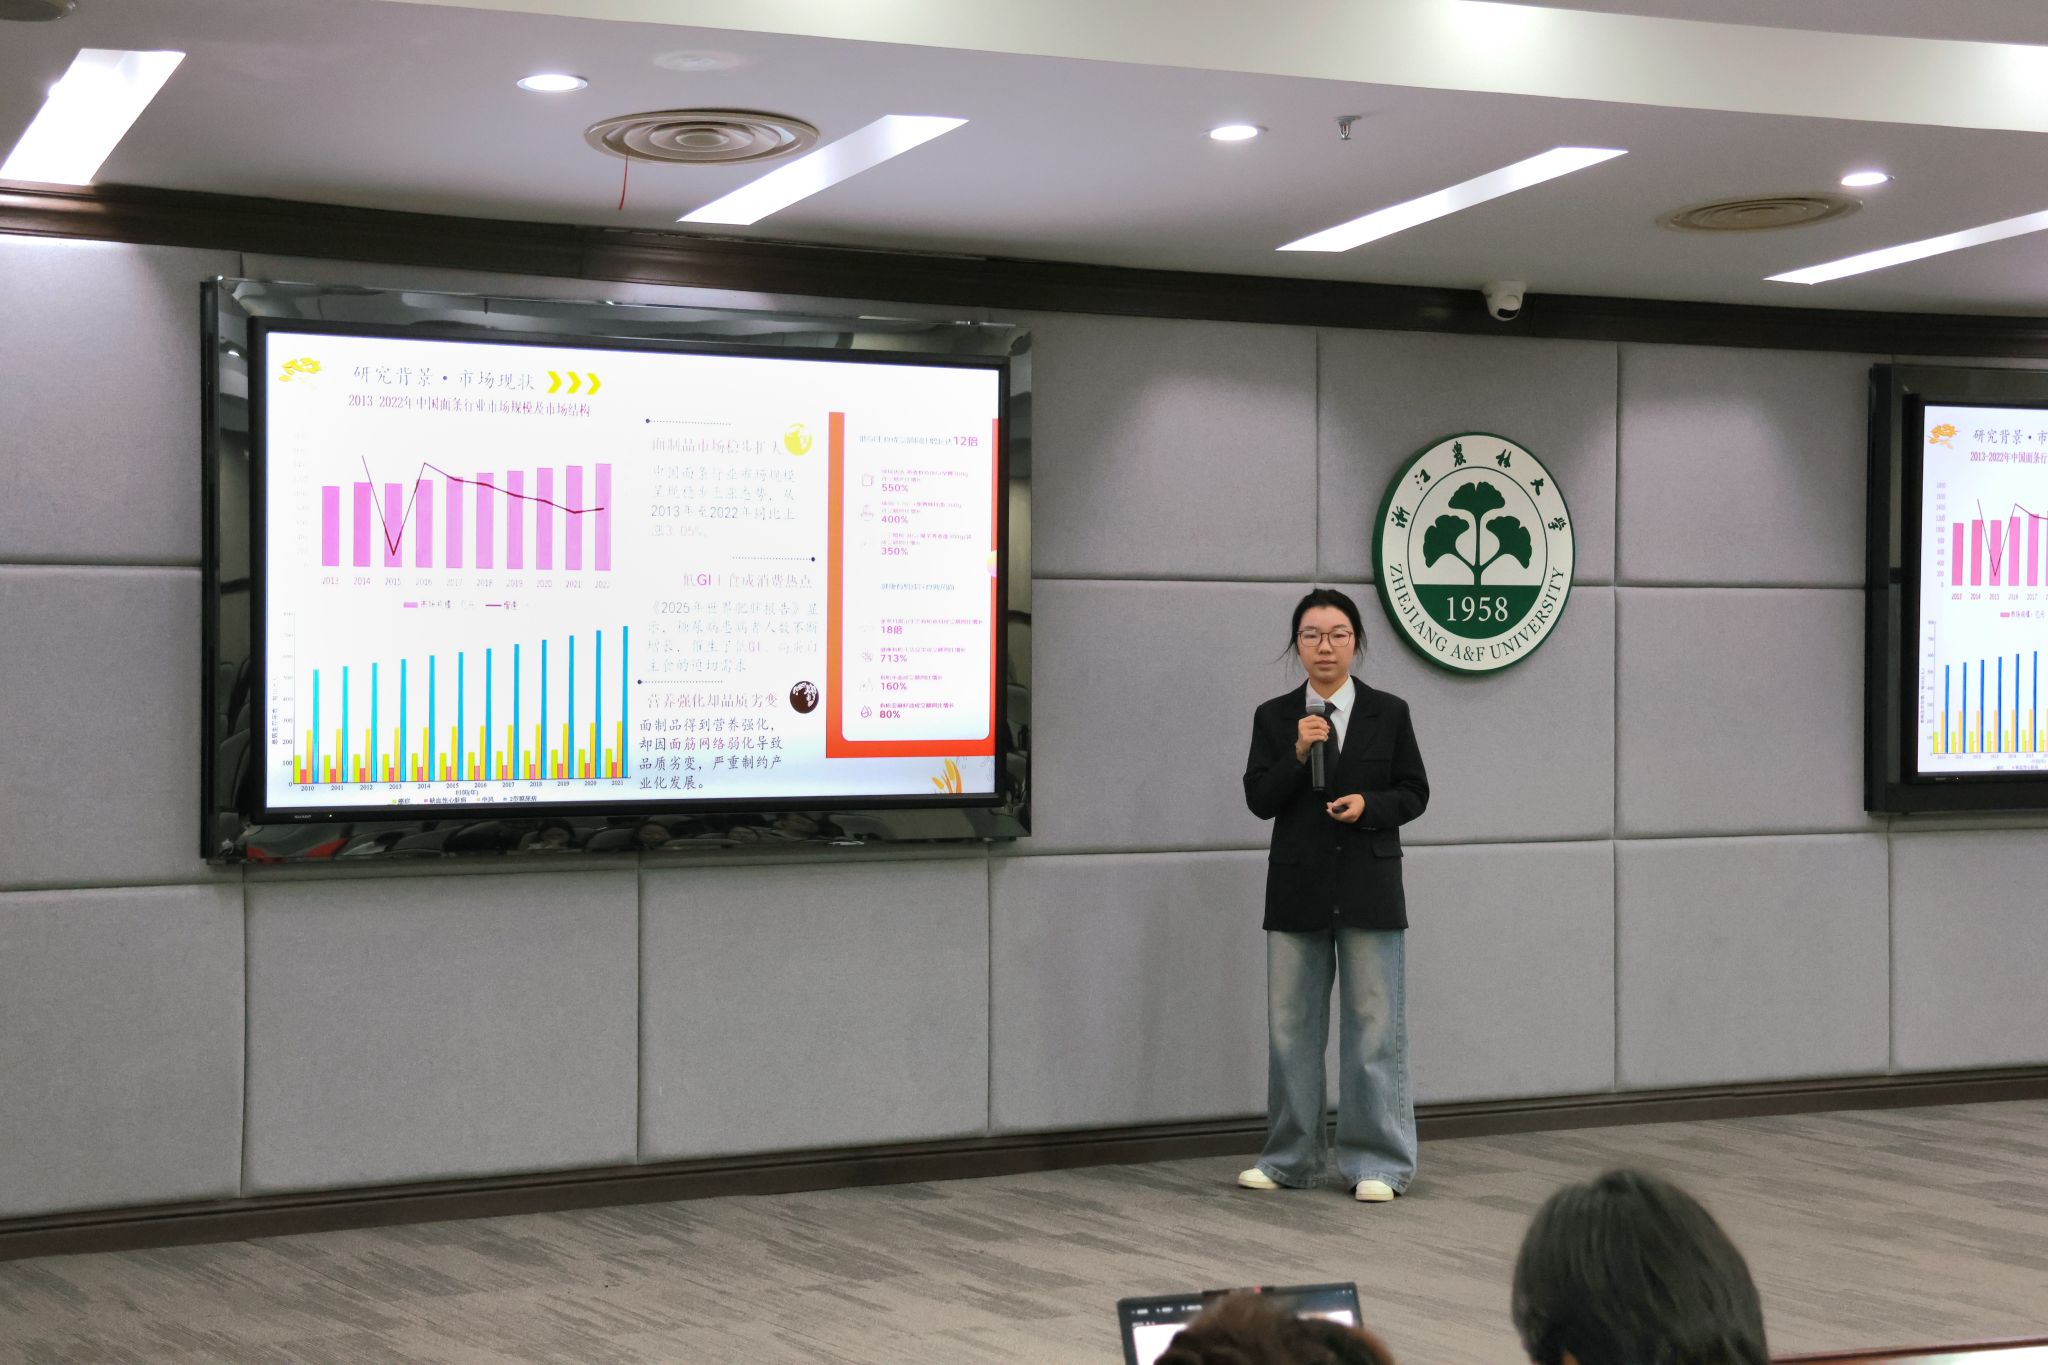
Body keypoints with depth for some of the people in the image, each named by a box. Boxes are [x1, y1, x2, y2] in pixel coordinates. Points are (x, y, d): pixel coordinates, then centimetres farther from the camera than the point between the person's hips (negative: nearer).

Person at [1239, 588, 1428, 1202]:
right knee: (1291, 1025, 8)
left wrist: (1369, 805, -14)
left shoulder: (1388, 713, 2)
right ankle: (1289, 1158, 19)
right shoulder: (1274, 717, 4)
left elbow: (1414, 793, 4)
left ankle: (1377, 1163, 8)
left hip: (1369, 887, -1)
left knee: (1373, 1025, 0)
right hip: (1297, 890, 2)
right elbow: (1259, 800, -3)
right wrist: (1297, 754, -17)